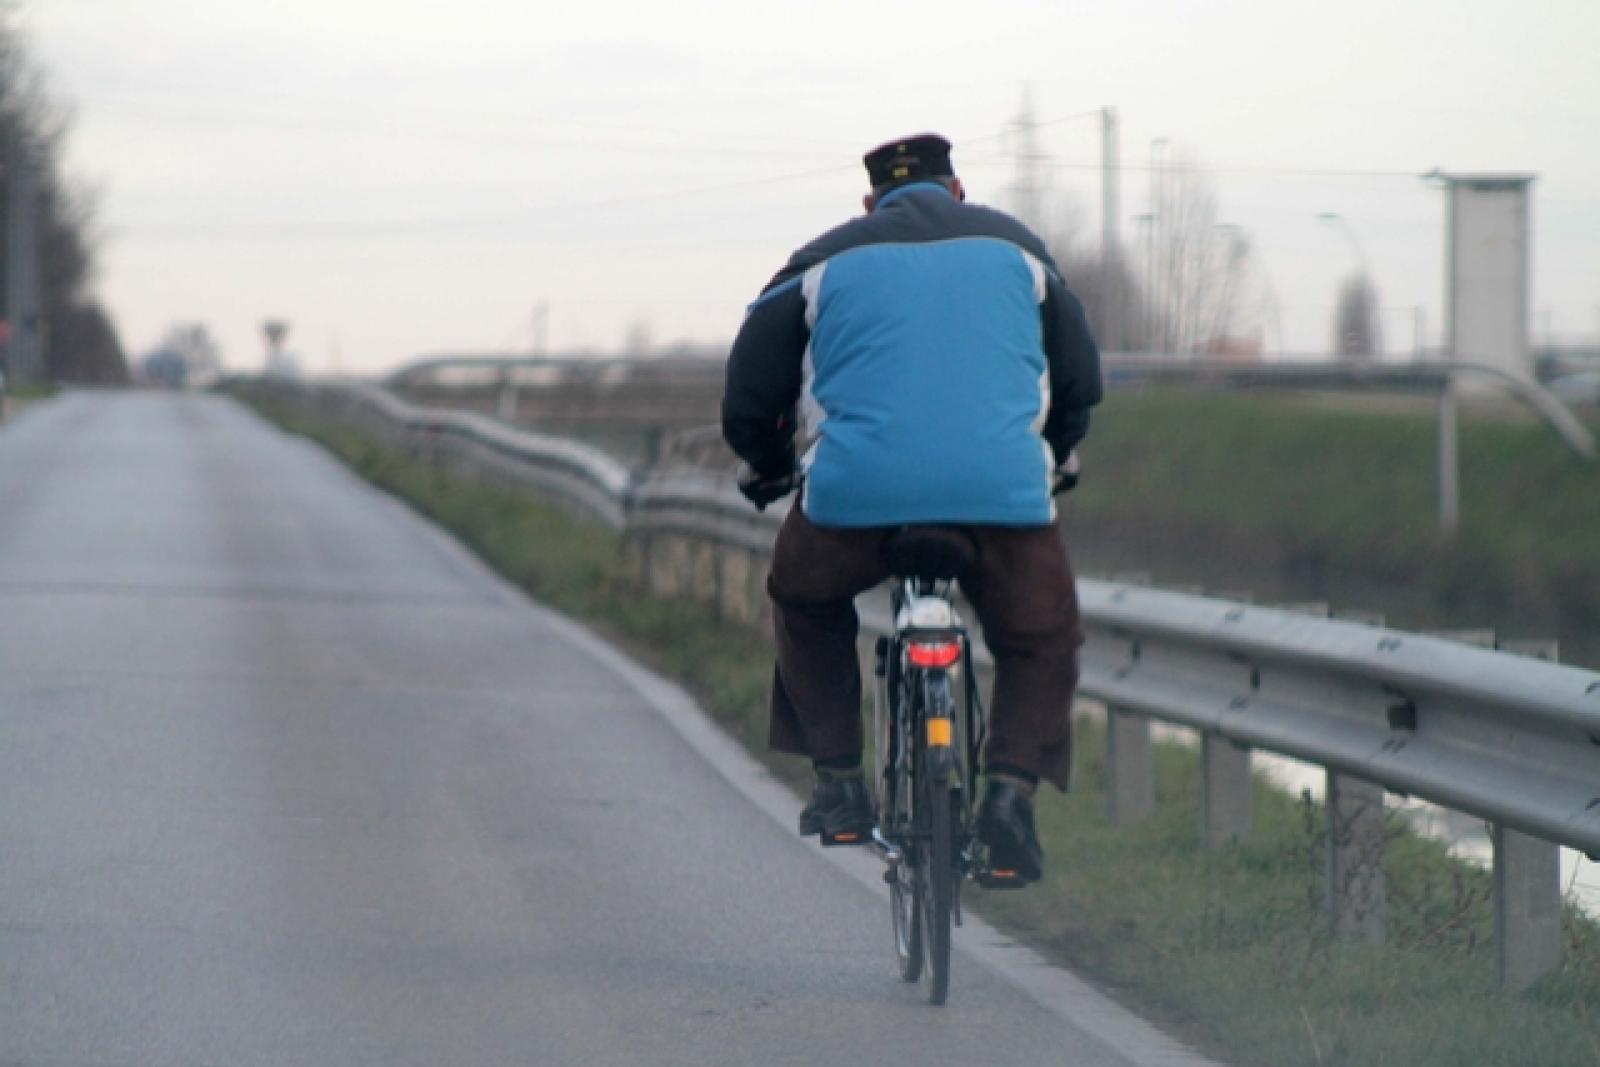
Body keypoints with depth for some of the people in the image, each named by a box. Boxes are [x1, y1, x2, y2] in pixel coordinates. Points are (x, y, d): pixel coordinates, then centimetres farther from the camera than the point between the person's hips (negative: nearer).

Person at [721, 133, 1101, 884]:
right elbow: (1080, 380, 26)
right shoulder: (1013, 246, 22)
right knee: (1041, 641, 21)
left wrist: (764, 468, 39)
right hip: (1003, 488, 0)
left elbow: (748, 396, 18)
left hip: (858, 491, 0)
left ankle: (839, 783, 22)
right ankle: (1012, 787, -2)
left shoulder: (826, 261, 18)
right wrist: (1054, 456, 47)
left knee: (805, 604, 29)